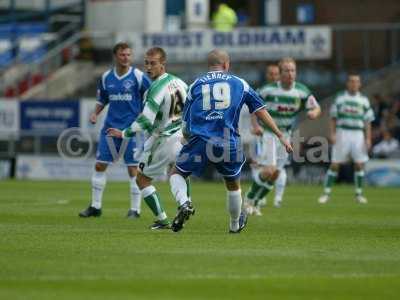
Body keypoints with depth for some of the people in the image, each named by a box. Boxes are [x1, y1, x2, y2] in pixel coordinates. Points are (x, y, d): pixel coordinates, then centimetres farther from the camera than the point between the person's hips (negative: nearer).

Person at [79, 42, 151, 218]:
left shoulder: (138, 76, -6)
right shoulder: (106, 77, 7)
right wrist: (95, 113, 3)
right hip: (110, 127, 4)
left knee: (133, 168, -4)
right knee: (100, 165, 4)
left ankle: (135, 209, 5)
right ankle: (95, 207, 14)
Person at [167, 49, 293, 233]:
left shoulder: (196, 85, 15)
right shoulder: (239, 83, 15)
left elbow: (186, 124, 17)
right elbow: (261, 111, 16)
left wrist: (189, 140, 35)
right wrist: (280, 136, 20)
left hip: (200, 141, -1)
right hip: (229, 145, 1)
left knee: (177, 173, 17)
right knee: (233, 184, 25)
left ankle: (184, 203, -12)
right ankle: (235, 224, 41)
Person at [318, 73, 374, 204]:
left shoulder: (363, 100, 9)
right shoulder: (340, 98, 4)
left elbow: (367, 122, 9)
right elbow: (333, 118, 6)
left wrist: (368, 138, 1)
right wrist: (332, 134, -5)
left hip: (358, 134, 2)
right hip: (342, 133, -2)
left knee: (359, 164, -3)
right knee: (334, 164, -4)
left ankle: (359, 193, 10)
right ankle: (326, 193, 2)